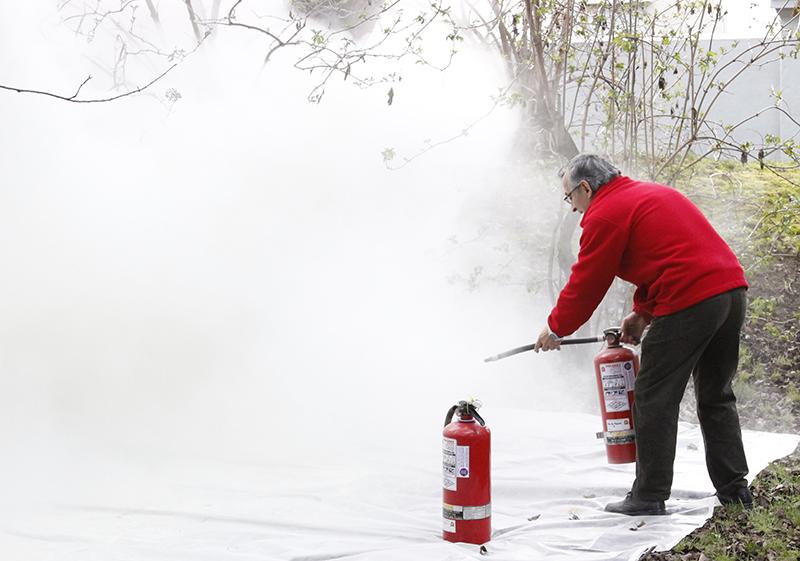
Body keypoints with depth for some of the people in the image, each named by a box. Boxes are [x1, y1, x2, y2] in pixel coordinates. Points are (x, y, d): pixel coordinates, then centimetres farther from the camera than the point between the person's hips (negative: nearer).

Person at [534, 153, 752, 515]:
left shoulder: (605, 215, -4)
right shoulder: (653, 193, 24)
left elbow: (586, 283, -1)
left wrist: (556, 328, 13)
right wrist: (642, 313, 29)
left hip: (689, 304, -9)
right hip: (733, 291, 9)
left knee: (654, 400, 1)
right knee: (716, 397, 19)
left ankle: (649, 496, 3)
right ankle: (734, 490, 22)